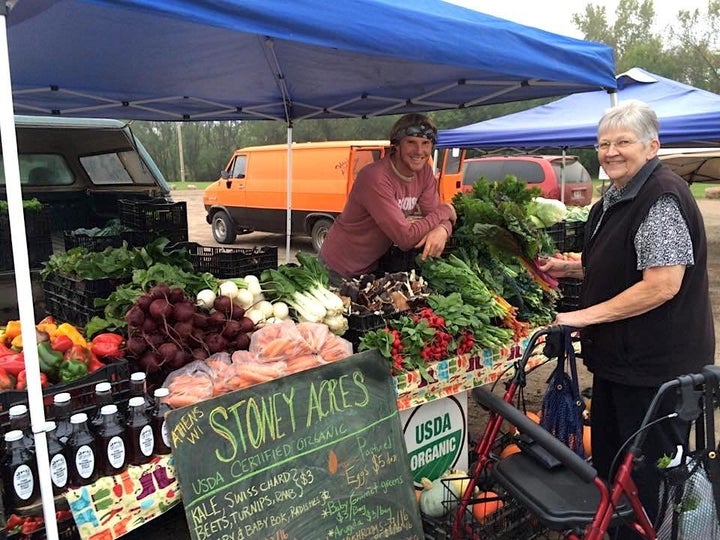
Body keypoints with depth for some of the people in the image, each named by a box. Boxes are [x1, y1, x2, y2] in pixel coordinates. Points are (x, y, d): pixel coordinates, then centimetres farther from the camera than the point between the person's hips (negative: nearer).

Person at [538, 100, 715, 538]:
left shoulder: (662, 199, -21)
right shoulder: (614, 198, 11)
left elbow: (662, 284, -27)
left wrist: (588, 315, -22)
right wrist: (570, 268, 9)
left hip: (657, 366, -10)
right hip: (618, 357, 10)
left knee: (649, 475, 7)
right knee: (608, 460, 24)